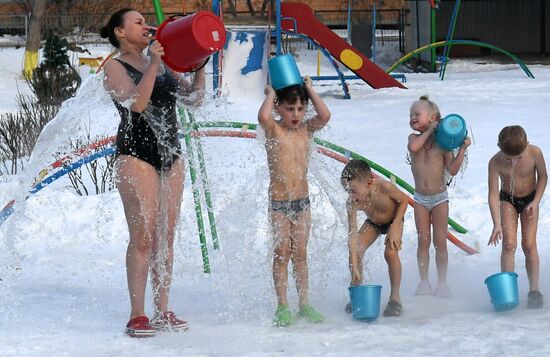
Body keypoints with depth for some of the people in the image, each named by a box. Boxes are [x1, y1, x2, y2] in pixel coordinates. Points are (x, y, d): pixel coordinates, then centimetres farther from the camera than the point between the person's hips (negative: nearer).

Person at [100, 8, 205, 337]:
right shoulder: (116, 68, -3)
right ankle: (138, 316, -8)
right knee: (143, 236, -10)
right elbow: (136, 103, -19)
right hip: (137, 155, -6)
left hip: (171, 155, 7)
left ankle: (163, 311, 11)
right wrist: (153, 65, -21)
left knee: (166, 236, 6)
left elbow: (194, 93, 19)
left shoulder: (160, 64, 15)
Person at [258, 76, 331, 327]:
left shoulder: (306, 130, 5)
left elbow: (325, 116, -13)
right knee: (282, 254, -1)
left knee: (300, 254, 8)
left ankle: (304, 304, 11)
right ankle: (282, 306, 2)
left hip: (302, 201, 4)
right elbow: (263, 117, -29)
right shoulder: (274, 131, -7)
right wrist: (271, 93, -14)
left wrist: (309, 89, -6)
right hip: (278, 202, -4)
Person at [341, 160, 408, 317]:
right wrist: (355, 268, -38)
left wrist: (395, 228, -24)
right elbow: (352, 235, -33)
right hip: (372, 223, 3)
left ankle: (395, 297, -9)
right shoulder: (352, 203, -31)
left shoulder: (384, 187, -39)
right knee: (355, 250, -16)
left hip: (394, 220, -3)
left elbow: (403, 200, -18)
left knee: (390, 252, -25)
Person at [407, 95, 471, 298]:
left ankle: (442, 283, 7)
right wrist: (429, 131, -15)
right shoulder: (414, 138, 1)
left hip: (439, 198, -2)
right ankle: (424, 282, 11)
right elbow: (413, 147, -24)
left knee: (440, 242, -1)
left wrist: (462, 149, -17)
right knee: (423, 241, 4)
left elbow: (452, 170, -9)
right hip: (420, 199, 2)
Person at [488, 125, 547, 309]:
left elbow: (543, 176, -7)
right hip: (507, 199, 0)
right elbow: (493, 193, -24)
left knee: (529, 244, -6)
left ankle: (534, 289, 1)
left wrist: (535, 202, -15)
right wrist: (497, 224, -30)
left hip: (530, 199, 0)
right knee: (509, 244, -12)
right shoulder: (495, 162, -27)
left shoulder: (535, 153, -26)